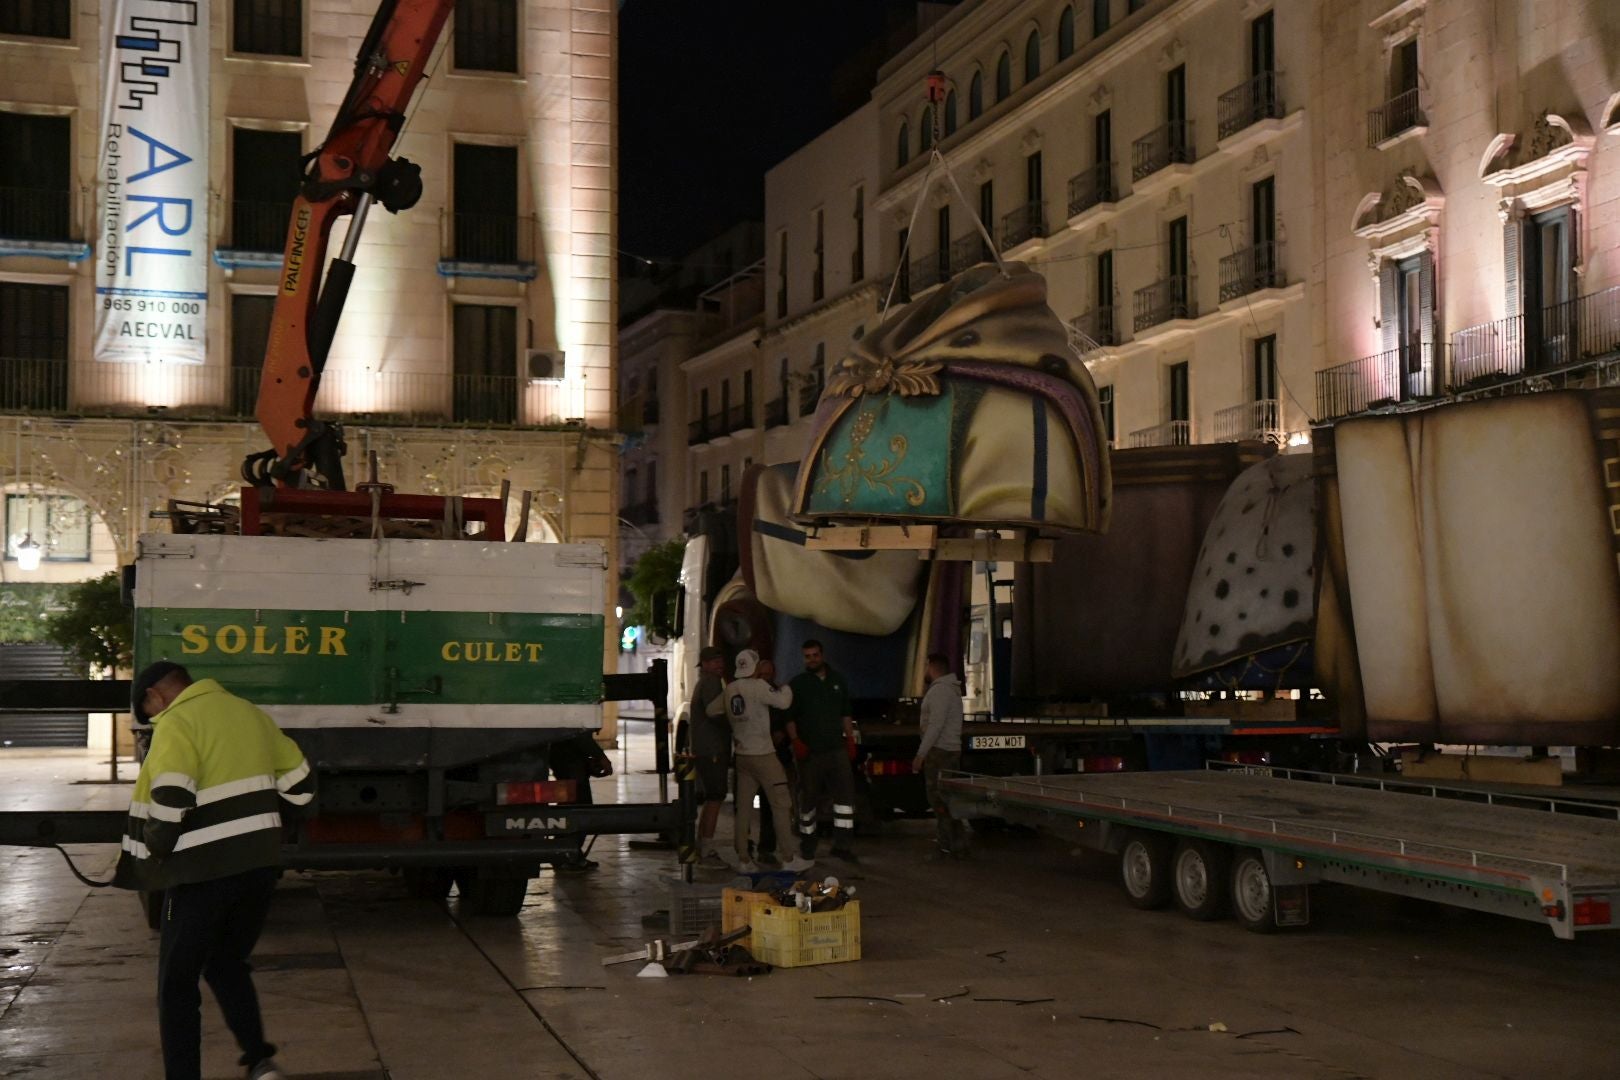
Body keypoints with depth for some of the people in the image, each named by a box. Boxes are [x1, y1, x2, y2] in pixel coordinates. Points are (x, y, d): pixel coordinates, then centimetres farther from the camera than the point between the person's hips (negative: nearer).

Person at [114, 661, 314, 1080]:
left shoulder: (177, 724, -9)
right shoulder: (248, 712, 13)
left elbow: (169, 799, -22)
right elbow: (300, 784, 17)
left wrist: (153, 856, -8)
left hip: (205, 870, -7)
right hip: (262, 862, 7)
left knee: (177, 982, 8)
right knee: (227, 964, 22)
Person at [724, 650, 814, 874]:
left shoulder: (730, 690, 5)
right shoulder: (758, 686, -15)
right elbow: (783, 702, -17)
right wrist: (786, 688, 4)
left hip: (742, 755, 7)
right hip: (763, 755, -7)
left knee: (744, 808, 8)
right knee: (781, 806, 0)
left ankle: (743, 860, 8)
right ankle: (789, 860, 1)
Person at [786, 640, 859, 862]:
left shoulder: (838, 681, 13)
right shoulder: (798, 683, 2)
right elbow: (790, 718, 0)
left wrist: (850, 739, 10)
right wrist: (796, 741, -13)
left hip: (837, 749, 3)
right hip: (810, 752, -3)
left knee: (845, 793, -8)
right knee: (809, 798, 4)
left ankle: (841, 844, -6)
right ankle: (807, 844, 16)